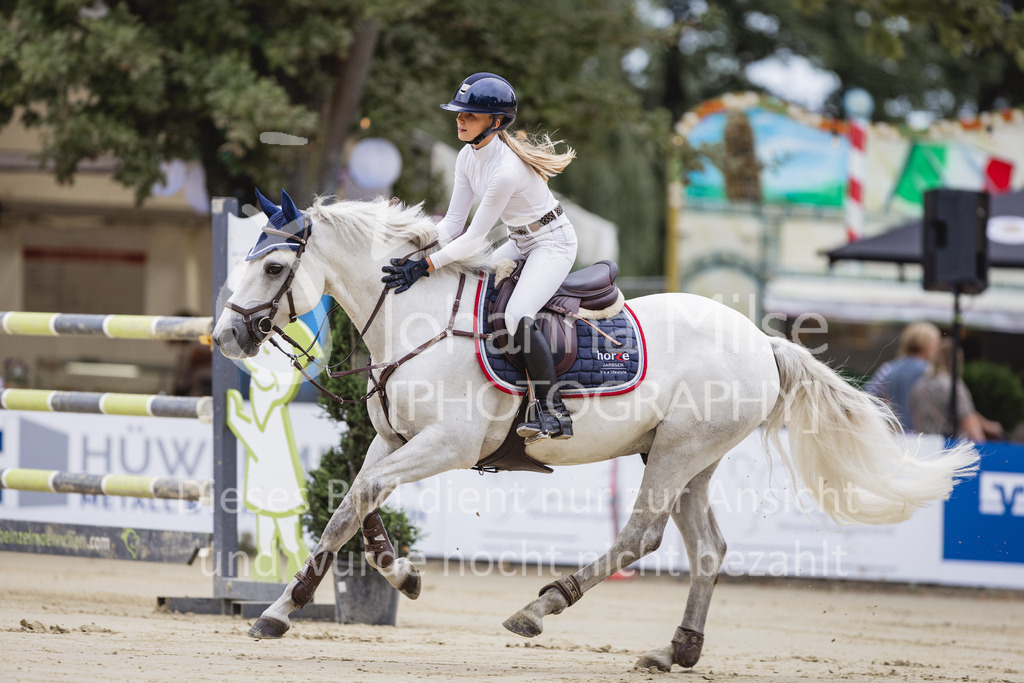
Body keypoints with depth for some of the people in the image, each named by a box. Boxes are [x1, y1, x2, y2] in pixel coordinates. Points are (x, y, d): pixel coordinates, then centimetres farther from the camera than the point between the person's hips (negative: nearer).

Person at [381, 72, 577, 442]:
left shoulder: (506, 170, -30)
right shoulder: (468, 157, -3)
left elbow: (475, 237, -25)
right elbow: (454, 224, -1)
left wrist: (426, 265, -25)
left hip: (553, 242, -10)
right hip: (521, 243, 10)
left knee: (517, 315, -28)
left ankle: (553, 412, -23)